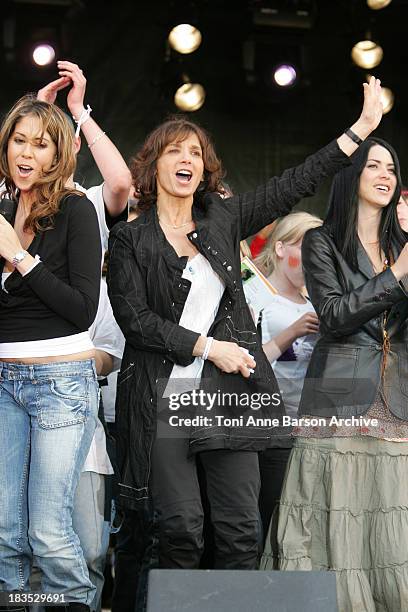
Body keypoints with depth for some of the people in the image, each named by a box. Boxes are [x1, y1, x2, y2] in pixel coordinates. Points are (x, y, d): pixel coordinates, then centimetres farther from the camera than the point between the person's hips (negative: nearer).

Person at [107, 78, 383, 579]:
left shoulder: (222, 220, 11)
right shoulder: (130, 239, 2)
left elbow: (294, 185, 10)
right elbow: (133, 318, -7)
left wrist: (361, 128, 9)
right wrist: (208, 347, -12)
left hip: (227, 394, 3)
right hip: (163, 398, -3)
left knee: (240, 528, 1)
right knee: (180, 527, -3)